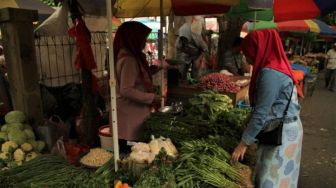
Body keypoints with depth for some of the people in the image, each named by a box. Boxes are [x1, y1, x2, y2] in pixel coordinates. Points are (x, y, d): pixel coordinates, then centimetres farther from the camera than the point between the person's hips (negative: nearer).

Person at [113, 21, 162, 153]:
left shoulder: (129, 56, 11)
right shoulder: (129, 59, -19)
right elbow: (126, 90, -24)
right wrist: (152, 97, -17)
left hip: (131, 113, 9)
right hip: (130, 116, -9)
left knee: (126, 152, 17)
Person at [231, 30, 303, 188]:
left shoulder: (270, 73, -23)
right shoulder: (277, 65, 7)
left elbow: (261, 113, -23)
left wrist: (243, 143, -15)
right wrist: (249, 122, 12)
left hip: (281, 132, -9)